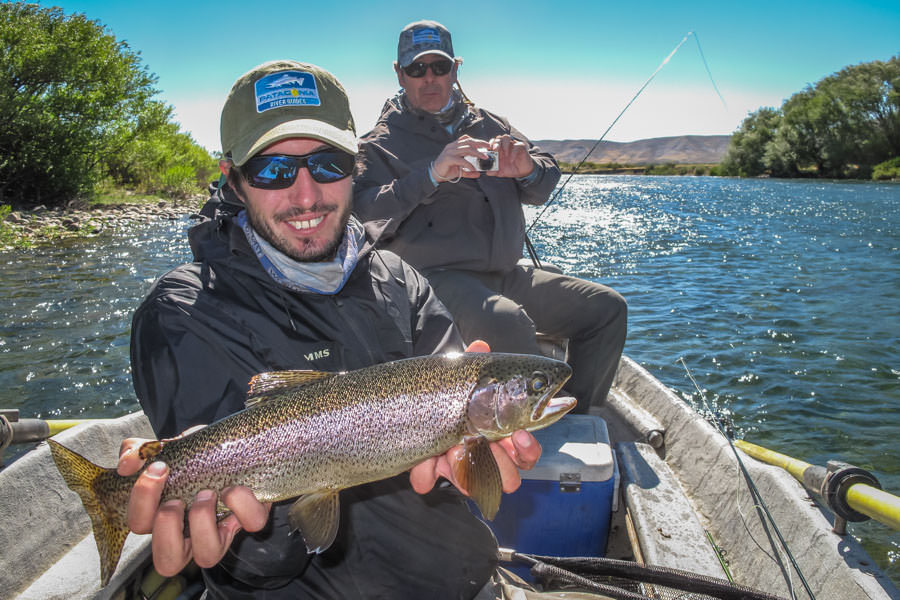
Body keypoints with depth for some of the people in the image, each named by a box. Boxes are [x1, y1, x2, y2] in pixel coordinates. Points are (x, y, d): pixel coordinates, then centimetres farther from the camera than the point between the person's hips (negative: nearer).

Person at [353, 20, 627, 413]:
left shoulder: (488, 125, 19)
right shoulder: (381, 144, 5)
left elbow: (547, 183, 15)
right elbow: (364, 214, -13)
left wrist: (527, 169, -10)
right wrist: (431, 175, -23)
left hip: (507, 275, 6)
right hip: (437, 277, -6)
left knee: (608, 307, -1)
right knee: (506, 321, -36)